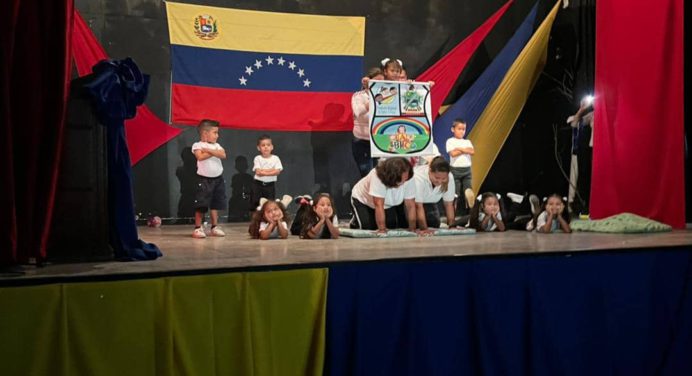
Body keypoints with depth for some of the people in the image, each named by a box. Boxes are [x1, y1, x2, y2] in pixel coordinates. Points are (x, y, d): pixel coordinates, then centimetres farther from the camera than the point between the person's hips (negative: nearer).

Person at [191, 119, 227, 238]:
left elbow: (223, 155, -10)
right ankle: (197, 228, 1)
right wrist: (214, 152, -13)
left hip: (218, 179, 6)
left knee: (215, 204, 10)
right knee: (201, 205, -6)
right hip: (204, 179, -6)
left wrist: (208, 150, -17)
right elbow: (200, 157, -25)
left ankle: (214, 227, 17)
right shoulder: (197, 145, -6)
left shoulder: (216, 145, 9)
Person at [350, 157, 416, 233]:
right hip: (363, 199, -4)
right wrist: (382, 229, -42)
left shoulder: (409, 179, -30)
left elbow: (410, 205, -25)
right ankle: (355, 222, 17)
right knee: (368, 227, -17)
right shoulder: (377, 176, -42)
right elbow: (379, 205, -41)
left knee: (392, 226, -9)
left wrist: (412, 229, -30)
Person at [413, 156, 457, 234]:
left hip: (430, 202, 4)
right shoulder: (418, 177, -41)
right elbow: (418, 206, -36)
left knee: (434, 225, -5)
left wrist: (452, 226, -25)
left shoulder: (449, 178, -29)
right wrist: (424, 229, -39)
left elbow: (448, 204, -19)